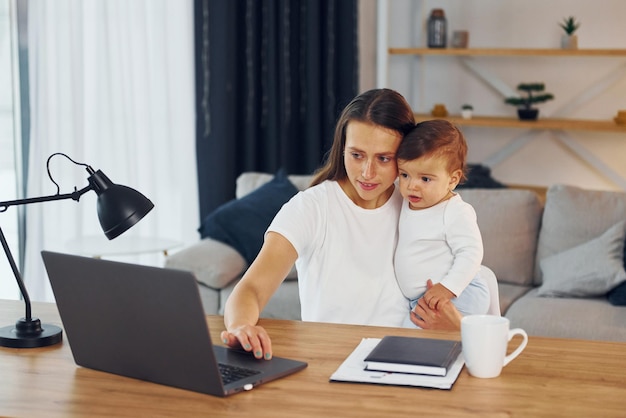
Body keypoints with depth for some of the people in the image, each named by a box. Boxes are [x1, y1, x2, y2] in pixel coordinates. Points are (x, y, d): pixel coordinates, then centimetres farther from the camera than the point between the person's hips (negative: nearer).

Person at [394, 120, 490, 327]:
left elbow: (470, 253, -19)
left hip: (457, 295, -9)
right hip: (418, 301, 9)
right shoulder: (407, 205, 11)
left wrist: (448, 287, -26)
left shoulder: (456, 213, -15)